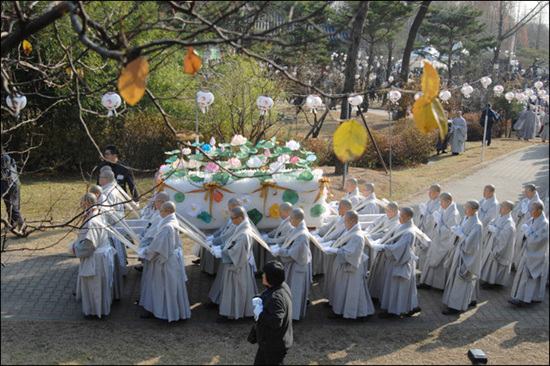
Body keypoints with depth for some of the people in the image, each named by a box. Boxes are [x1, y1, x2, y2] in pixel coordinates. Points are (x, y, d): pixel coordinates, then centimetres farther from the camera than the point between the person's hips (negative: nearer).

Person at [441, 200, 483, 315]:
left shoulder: (477, 225, -24)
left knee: (461, 281, 0)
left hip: (468, 255, -9)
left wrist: (460, 233, -20)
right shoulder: (465, 219, 1)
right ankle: (472, 300, 36)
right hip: (460, 251, 9)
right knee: (469, 279, 21)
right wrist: (456, 230, -7)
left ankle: (456, 306, 9)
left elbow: (470, 243, -26)